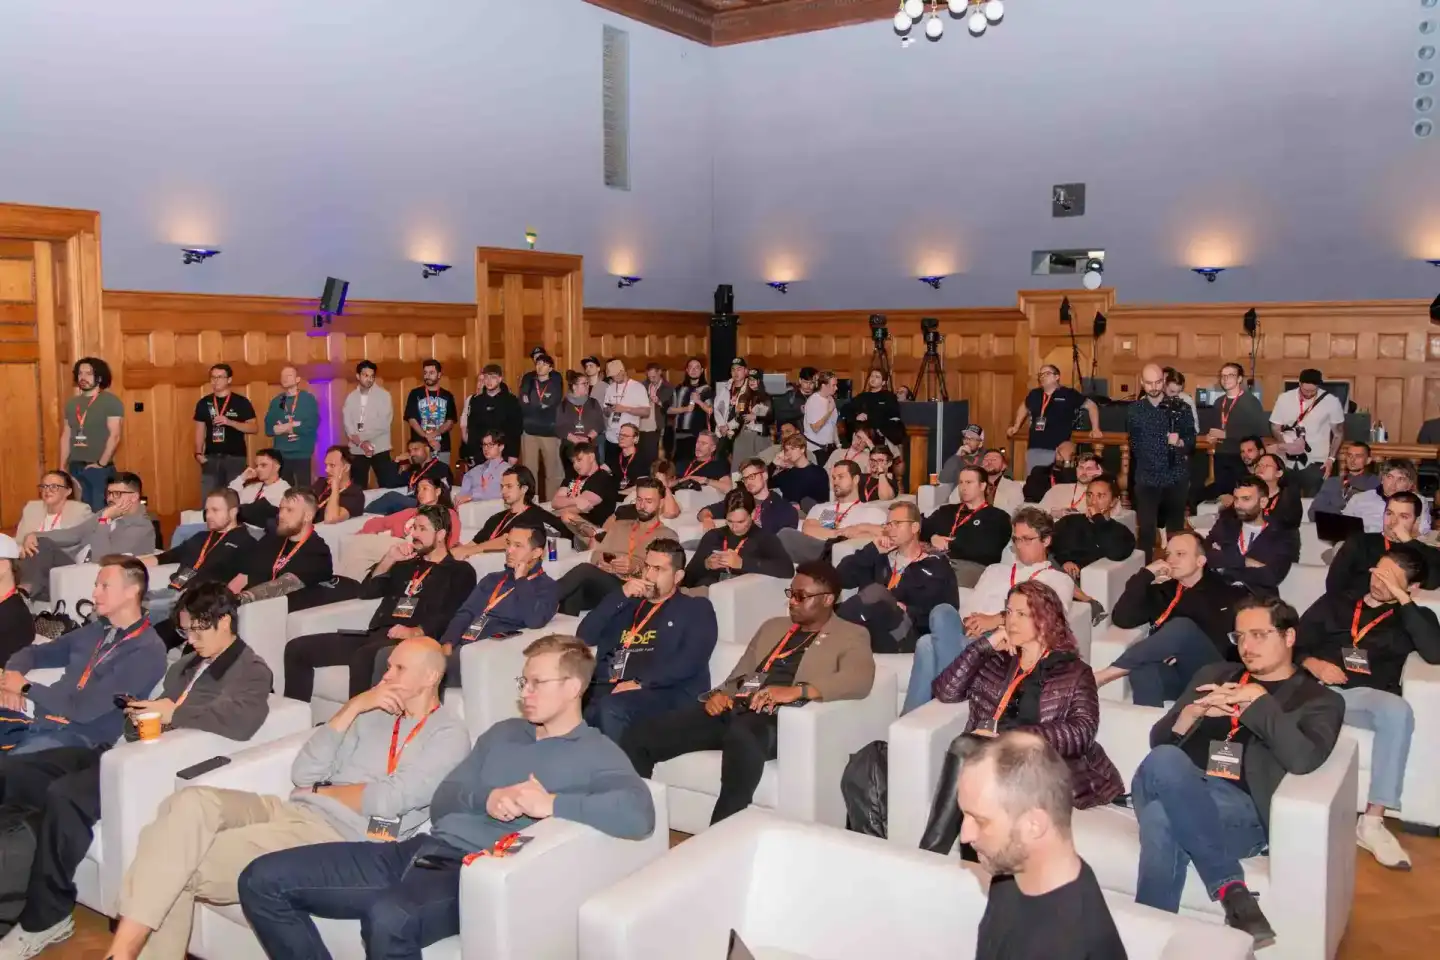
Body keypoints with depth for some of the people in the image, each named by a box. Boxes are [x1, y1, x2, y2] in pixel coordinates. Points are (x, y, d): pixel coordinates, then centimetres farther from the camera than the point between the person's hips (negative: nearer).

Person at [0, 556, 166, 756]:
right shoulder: (94, 630, 17)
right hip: (39, 718, 8)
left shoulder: (148, 651, -10)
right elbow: (33, 652, 26)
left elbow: (84, 709, -15)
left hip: (76, 736, -8)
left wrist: (25, 688, -4)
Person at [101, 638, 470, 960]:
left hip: (341, 836, -6)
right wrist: (353, 707, 0)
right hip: (292, 812, 7)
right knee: (192, 803, -20)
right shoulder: (372, 715, 19)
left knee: (190, 865, -20)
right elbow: (302, 774, 7)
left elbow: (388, 802, -15)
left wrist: (321, 791, 1)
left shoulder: (448, 734, -2)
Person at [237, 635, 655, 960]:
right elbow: (441, 802, 15)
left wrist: (550, 804, -20)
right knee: (264, 880, -3)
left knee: (389, 919, -41)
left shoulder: (597, 754, 2)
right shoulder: (502, 732, 23)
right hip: (424, 850, 8)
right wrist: (485, 798, -6)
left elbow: (639, 815, -18)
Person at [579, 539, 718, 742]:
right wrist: (620, 596, 5)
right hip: (608, 688, 4)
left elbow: (690, 660, -6)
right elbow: (585, 636, 14)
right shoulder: (627, 603, 27)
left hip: (667, 693, -4)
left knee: (611, 708, -35)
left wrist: (641, 682, -16)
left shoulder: (697, 608, 12)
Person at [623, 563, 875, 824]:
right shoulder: (773, 626, 27)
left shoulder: (850, 637, 8)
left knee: (741, 737, -43)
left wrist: (796, 690, -26)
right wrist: (719, 694, 2)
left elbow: (860, 680, -13)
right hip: (733, 709, 6)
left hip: (777, 718, -6)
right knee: (639, 734, -13)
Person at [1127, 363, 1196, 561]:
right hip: (1147, 479, 0)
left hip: (1176, 477, 0)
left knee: (1176, 529, 9)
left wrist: (1180, 442, -20)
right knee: (1146, 529, -5)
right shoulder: (1134, 410, 3)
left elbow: (1192, 438, 1)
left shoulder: (1179, 407, -2)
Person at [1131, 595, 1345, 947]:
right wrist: (1194, 711, -1)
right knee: (1163, 759, -37)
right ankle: (1230, 887, -29)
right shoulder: (1213, 675, 27)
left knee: (1162, 821, -37)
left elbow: (1302, 759, -7)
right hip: (1182, 796, 4)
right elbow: (1160, 741, 18)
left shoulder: (1320, 700, 15)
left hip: (1242, 809, -4)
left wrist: (1259, 701, -7)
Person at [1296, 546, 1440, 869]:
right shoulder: (1336, 601, 22)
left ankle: (1372, 822, -31)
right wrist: (1312, 663, -8)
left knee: (1398, 710, -37)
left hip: (1367, 696, 0)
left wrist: (1403, 601, -4)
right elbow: (1296, 642, 14)